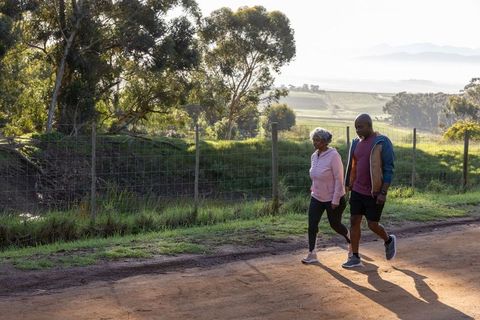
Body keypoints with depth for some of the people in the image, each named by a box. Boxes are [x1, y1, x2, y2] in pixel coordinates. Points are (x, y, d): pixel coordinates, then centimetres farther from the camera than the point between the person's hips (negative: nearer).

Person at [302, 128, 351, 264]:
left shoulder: (333, 156, -21)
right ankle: (312, 254, 1)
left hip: (333, 198, -6)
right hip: (317, 197, 6)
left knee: (335, 224, 10)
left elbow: (339, 179, -20)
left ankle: (350, 239, 39)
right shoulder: (314, 156, 2)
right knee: (312, 224, -5)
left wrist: (335, 201, -21)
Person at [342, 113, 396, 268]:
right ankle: (355, 258, 10)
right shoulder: (357, 142, 7)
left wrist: (383, 193, -20)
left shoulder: (382, 143, -14)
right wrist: (348, 186, 15)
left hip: (374, 193, -6)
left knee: (373, 225, 1)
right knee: (354, 221, 3)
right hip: (357, 190, 6)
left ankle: (389, 240, 32)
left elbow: (389, 169, -15)